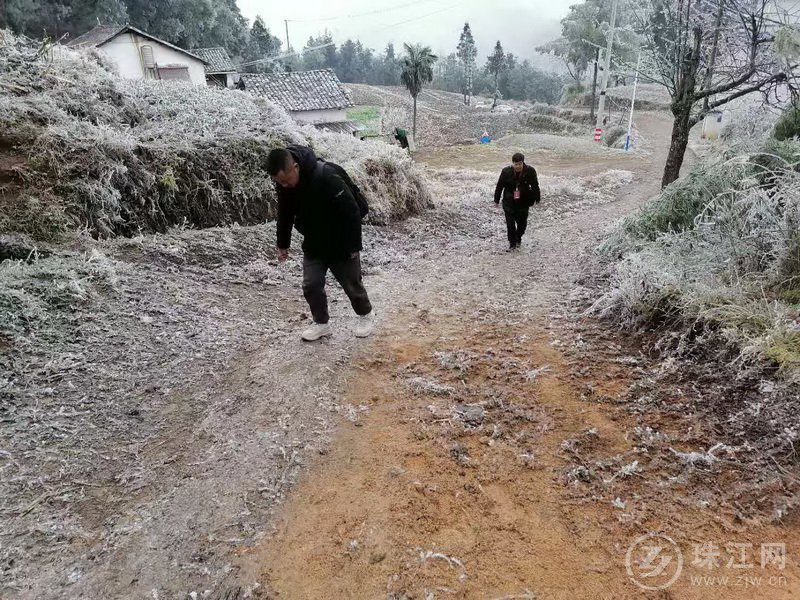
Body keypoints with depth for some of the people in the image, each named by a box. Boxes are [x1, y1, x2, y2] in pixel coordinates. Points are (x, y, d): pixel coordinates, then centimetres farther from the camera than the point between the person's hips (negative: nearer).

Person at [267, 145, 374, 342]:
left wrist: (354, 246, -21)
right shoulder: (283, 183, -11)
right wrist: (283, 244, 13)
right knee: (311, 285, 2)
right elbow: (284, 214, 7)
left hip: (340, 244, -5)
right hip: (313, 245, 5)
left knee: (352, 284, 9)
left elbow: (351, 212, -26)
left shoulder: (326, 177, -32)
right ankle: (321, 323, 22)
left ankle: (365, 315, 35)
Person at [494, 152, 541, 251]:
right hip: (509, 202, -1)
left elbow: (535, 186, 2)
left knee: (522, 222, 11)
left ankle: (518, 239, 39)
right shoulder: (506, 172, -11)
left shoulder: (530, 171, -11)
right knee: (510, 223, -4)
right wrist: (496, 200, 6)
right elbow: (499, 186, 0)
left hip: (523, 202, 1)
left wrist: (536, 198, 8)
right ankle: (512, 243, 12)